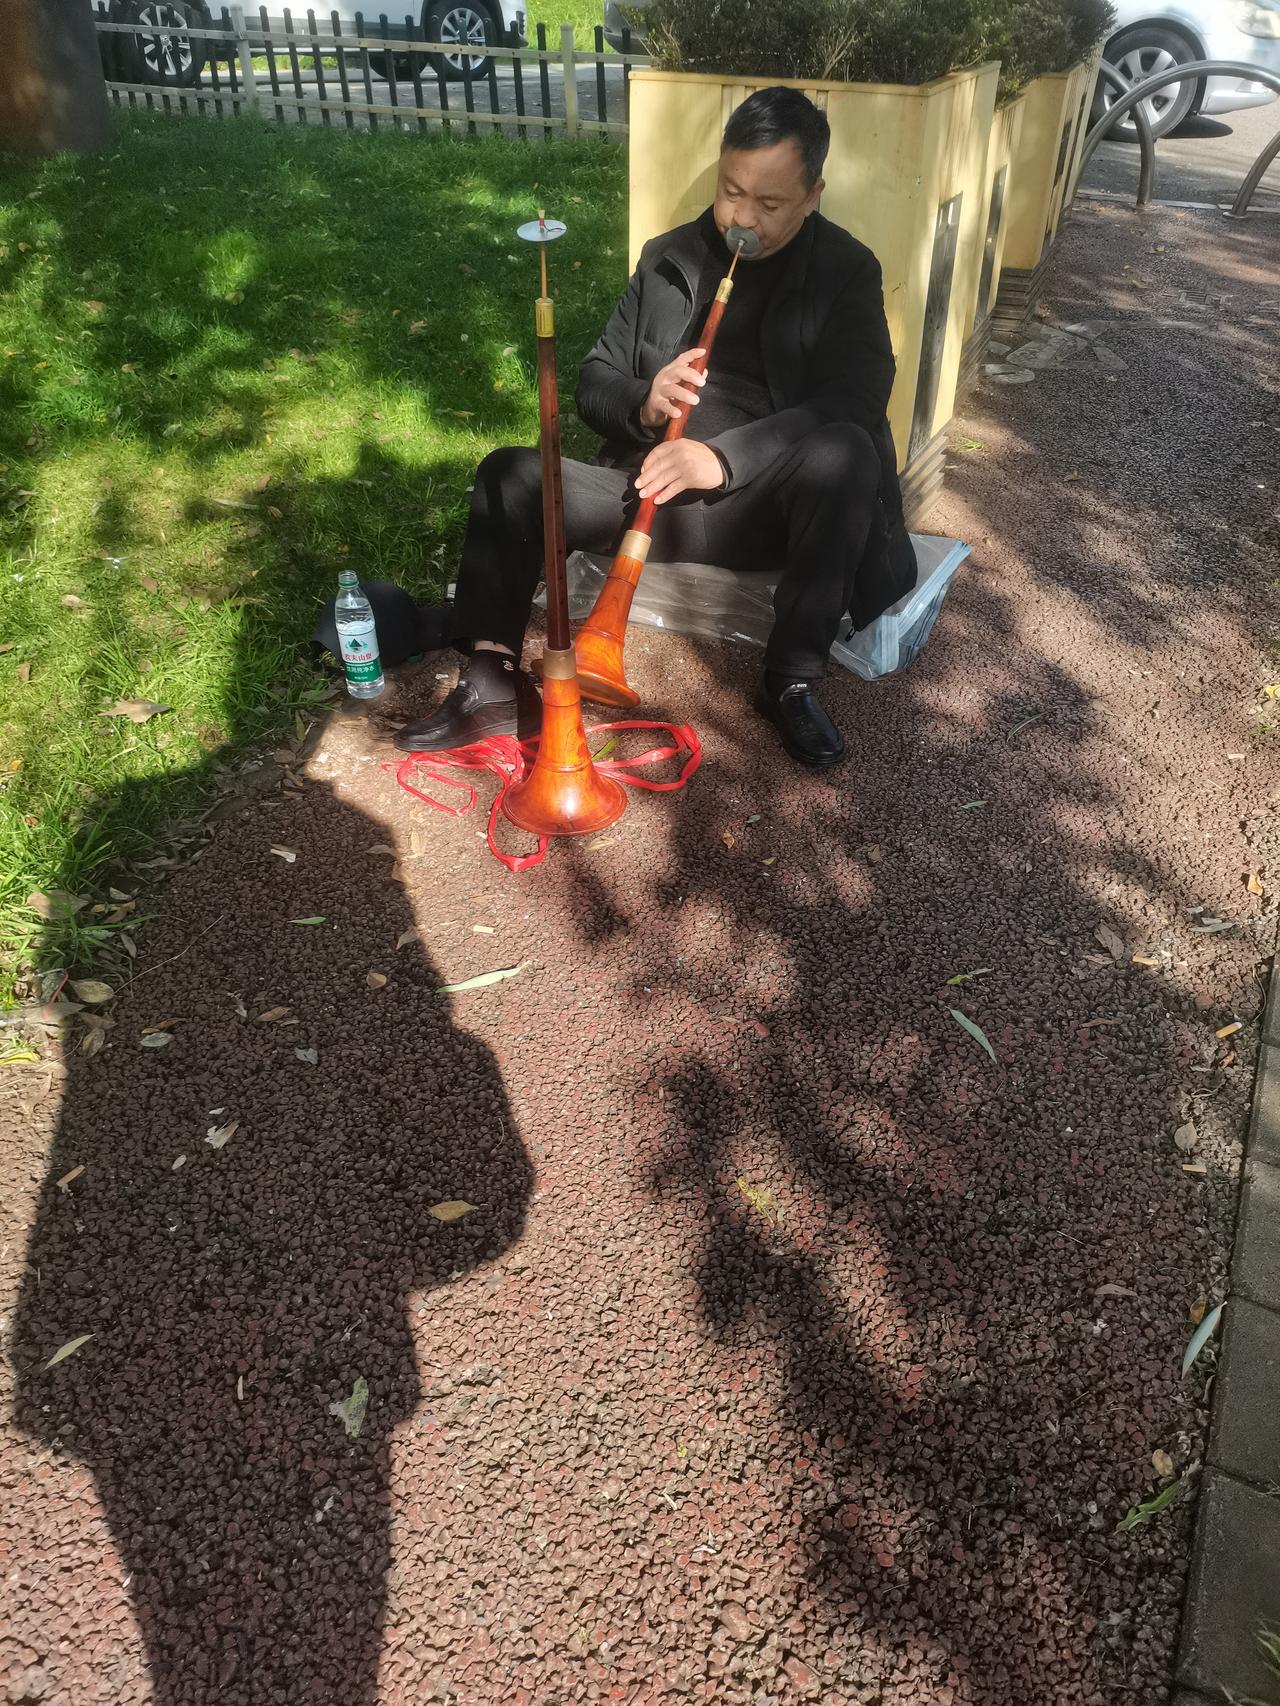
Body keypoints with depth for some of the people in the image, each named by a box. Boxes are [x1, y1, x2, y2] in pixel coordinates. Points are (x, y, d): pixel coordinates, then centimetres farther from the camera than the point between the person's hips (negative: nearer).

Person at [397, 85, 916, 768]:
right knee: (508, 476, -15)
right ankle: (493, 686, -19)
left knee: (846, 454, -34)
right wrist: (642, 404, -16)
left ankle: (792, 680, -24)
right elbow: (594, 384, 10)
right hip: (654, 484, 3)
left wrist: (723, 458, -28)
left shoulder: (846, 271, 1)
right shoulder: (668, 256, 10)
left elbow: (855, 403, -15)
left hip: (768, 503, -3)